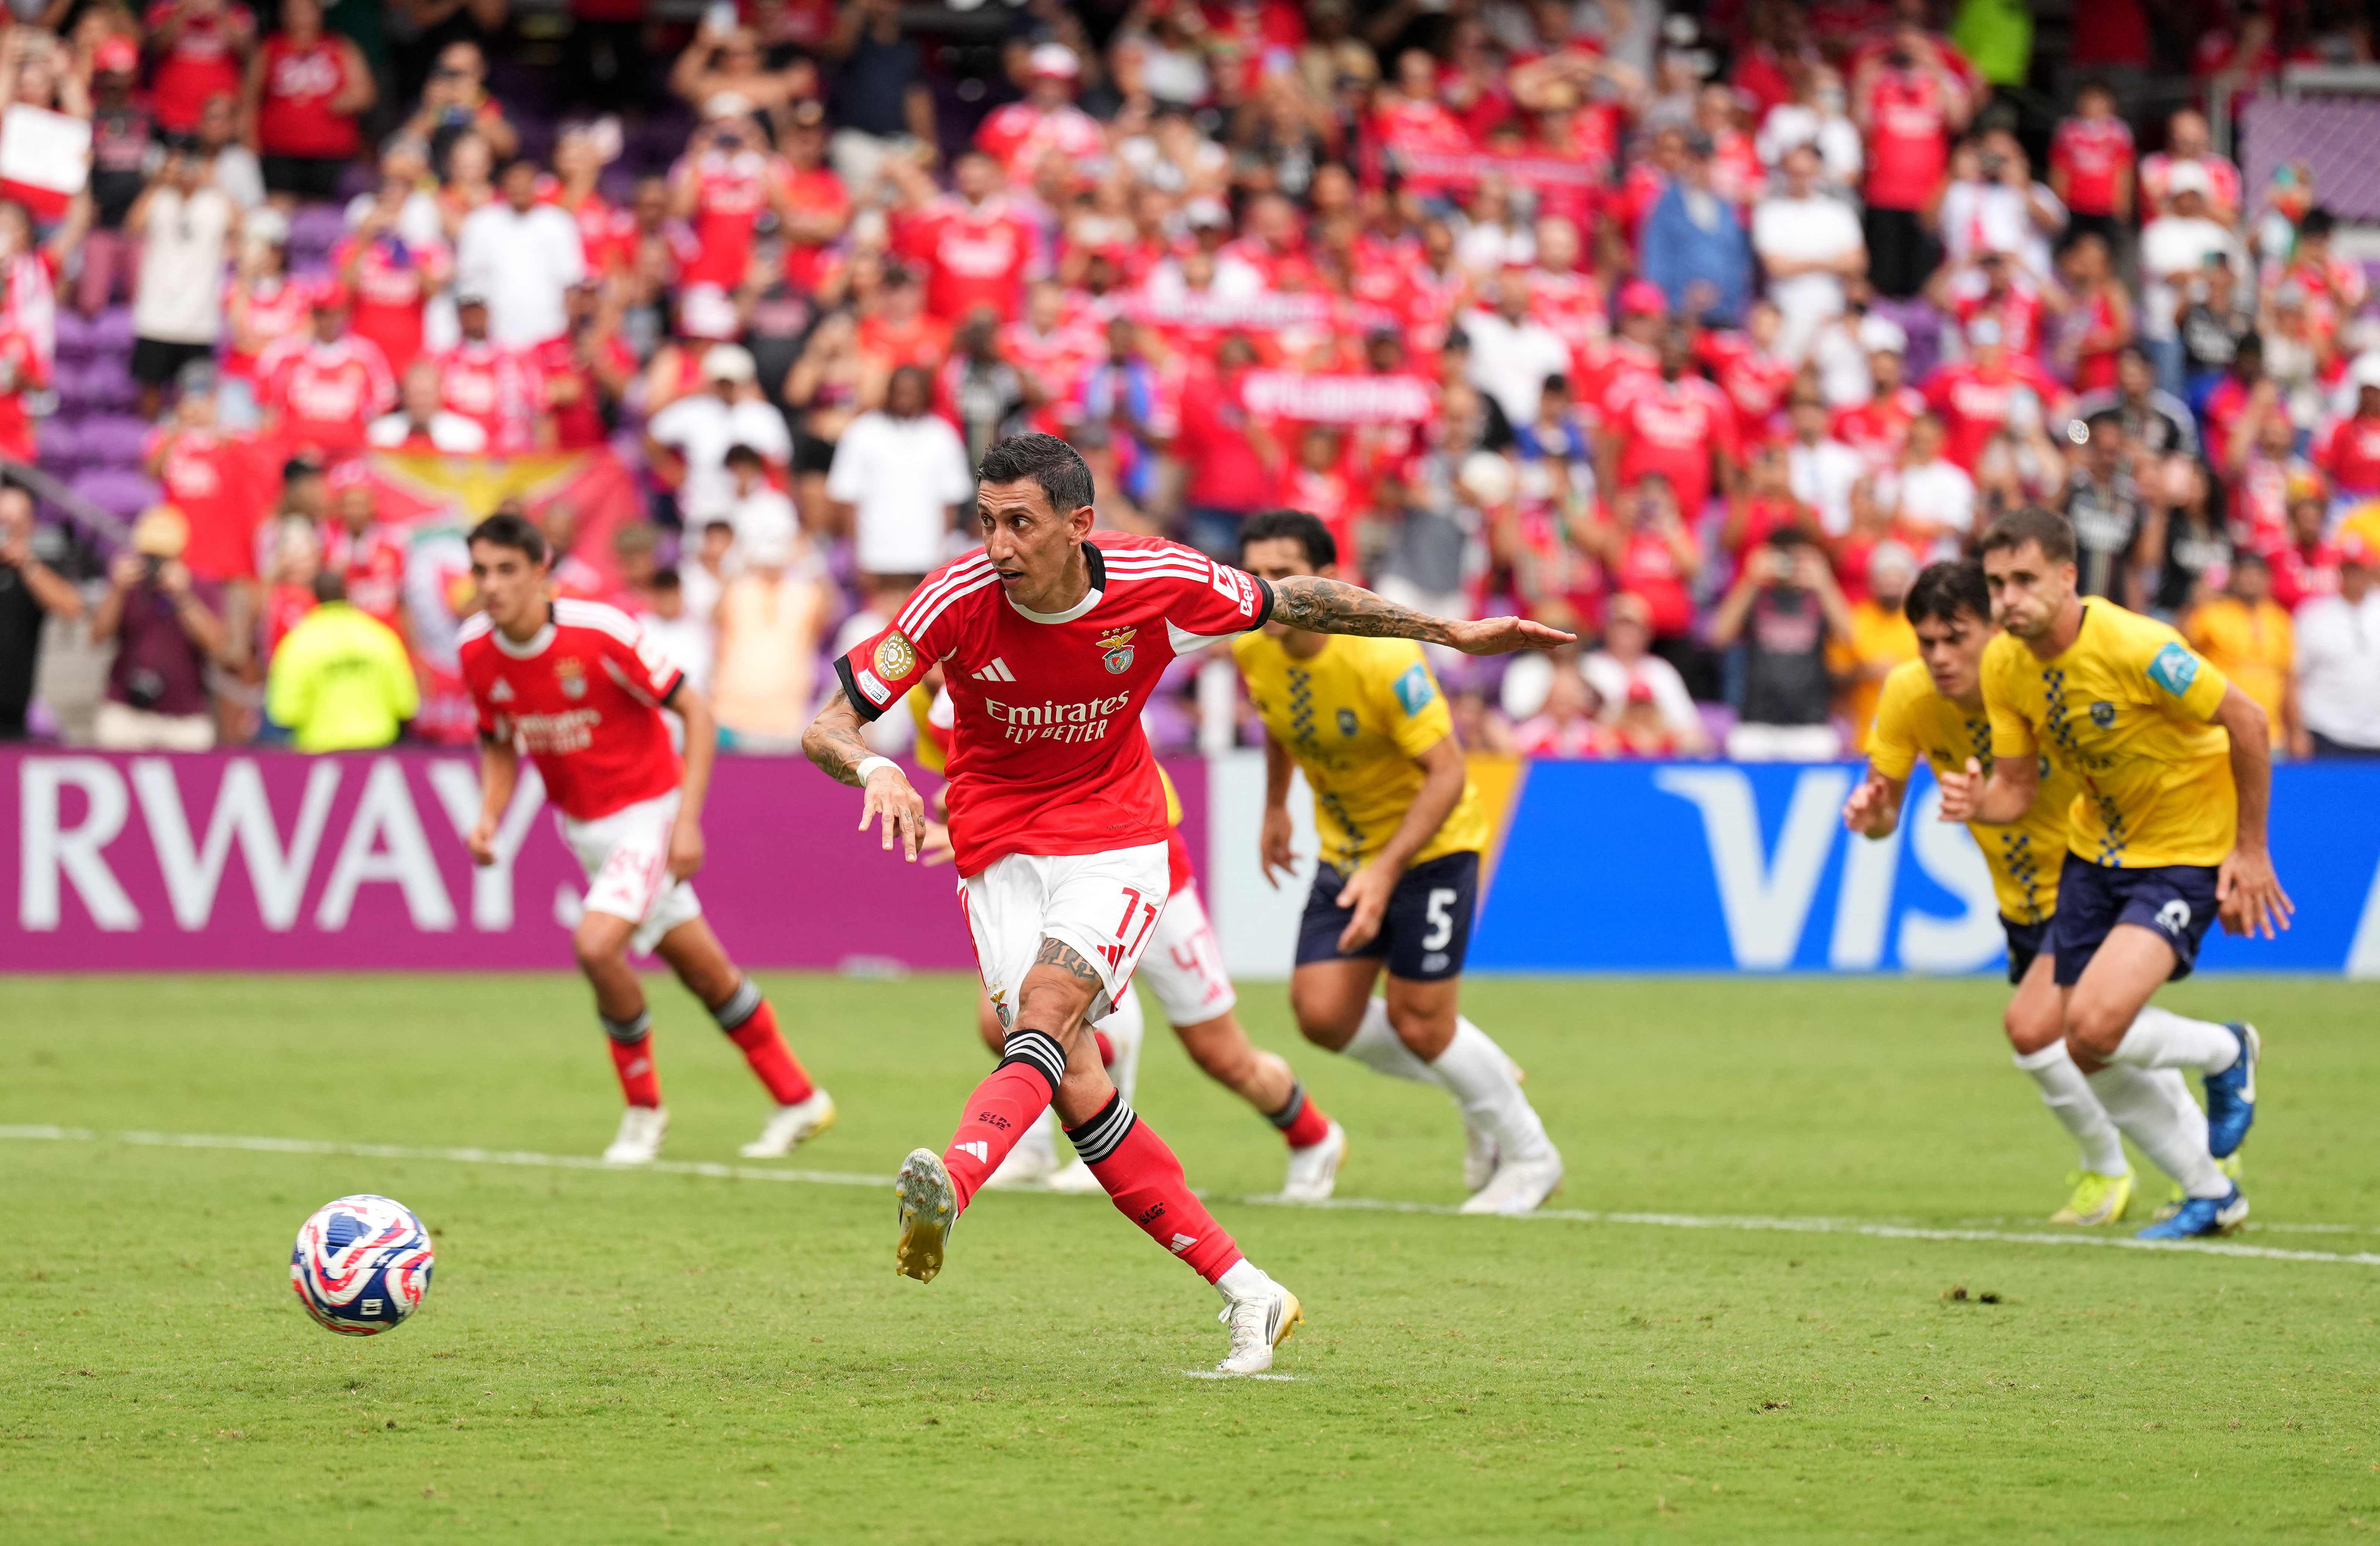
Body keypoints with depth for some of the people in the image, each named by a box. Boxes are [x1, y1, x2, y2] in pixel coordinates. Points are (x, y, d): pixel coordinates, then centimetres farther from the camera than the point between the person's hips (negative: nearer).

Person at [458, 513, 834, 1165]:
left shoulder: (600, 632, -24)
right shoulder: (476, 651, -7)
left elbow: (696, 712, -16)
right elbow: (499, 744, 10)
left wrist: (687, 819, -20)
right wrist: (489, 815, -8)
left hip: (648, 811, -6)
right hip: (583, 827, 6)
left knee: (597, 945, -23)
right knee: (703, 970, 11)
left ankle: (643, 1108, -3)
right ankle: (798, 1099, 25)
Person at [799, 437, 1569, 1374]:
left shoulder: (1159, 582, -13)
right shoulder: (959, 600, -16)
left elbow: (1295, 602, 5)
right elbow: (825, 729, -15)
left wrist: (1452, 633, 11)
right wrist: (874, 771, -39)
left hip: (1117, 845, -1)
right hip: (1002, 850, 1)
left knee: (1046, 1012, -28)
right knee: (1076, 1083, -11)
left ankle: (948, 1186, -52)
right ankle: (1245, 1292, -2)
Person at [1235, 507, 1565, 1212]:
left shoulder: (1382, 657, -30)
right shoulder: (1253, 650, -10)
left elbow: (1448, 773, -26)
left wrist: (1387, 871, -32)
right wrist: (1275, 809, 19)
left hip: (1431, 844, -6)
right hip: (1344, 850, 6)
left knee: (1419, 1025, -7)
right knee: (1323, 1015, -5)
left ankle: (1530, 1156, 18)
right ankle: (1479, 1087, 22)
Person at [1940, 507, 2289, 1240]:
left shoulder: (2135, 649, -28)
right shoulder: (2004, 665, -8)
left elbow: (2246, 721, -18)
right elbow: (2018, 787, 0)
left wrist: (2250, 849, -14)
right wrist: (1976, 802, -24)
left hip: (2186, 851, -7)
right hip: (2097, 847, 7)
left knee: (2095, 1027, -23)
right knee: (2087, 1055, 5)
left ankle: (2225, 1053, 10)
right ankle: (2211, 1194, 26)